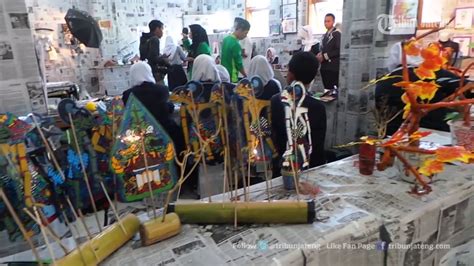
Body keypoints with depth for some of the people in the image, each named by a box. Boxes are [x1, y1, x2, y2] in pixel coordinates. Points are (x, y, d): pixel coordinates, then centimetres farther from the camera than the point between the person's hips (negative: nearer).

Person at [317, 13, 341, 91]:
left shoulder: (337, 34, -6)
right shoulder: (325, 35, 19)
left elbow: (339, 50, -15)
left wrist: (324, 56, -16)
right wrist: (320, 55, 3)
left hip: (333, 67, -7)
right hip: (324, 67, 7)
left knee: (334, 89, -7)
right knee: (327, 88, 8)